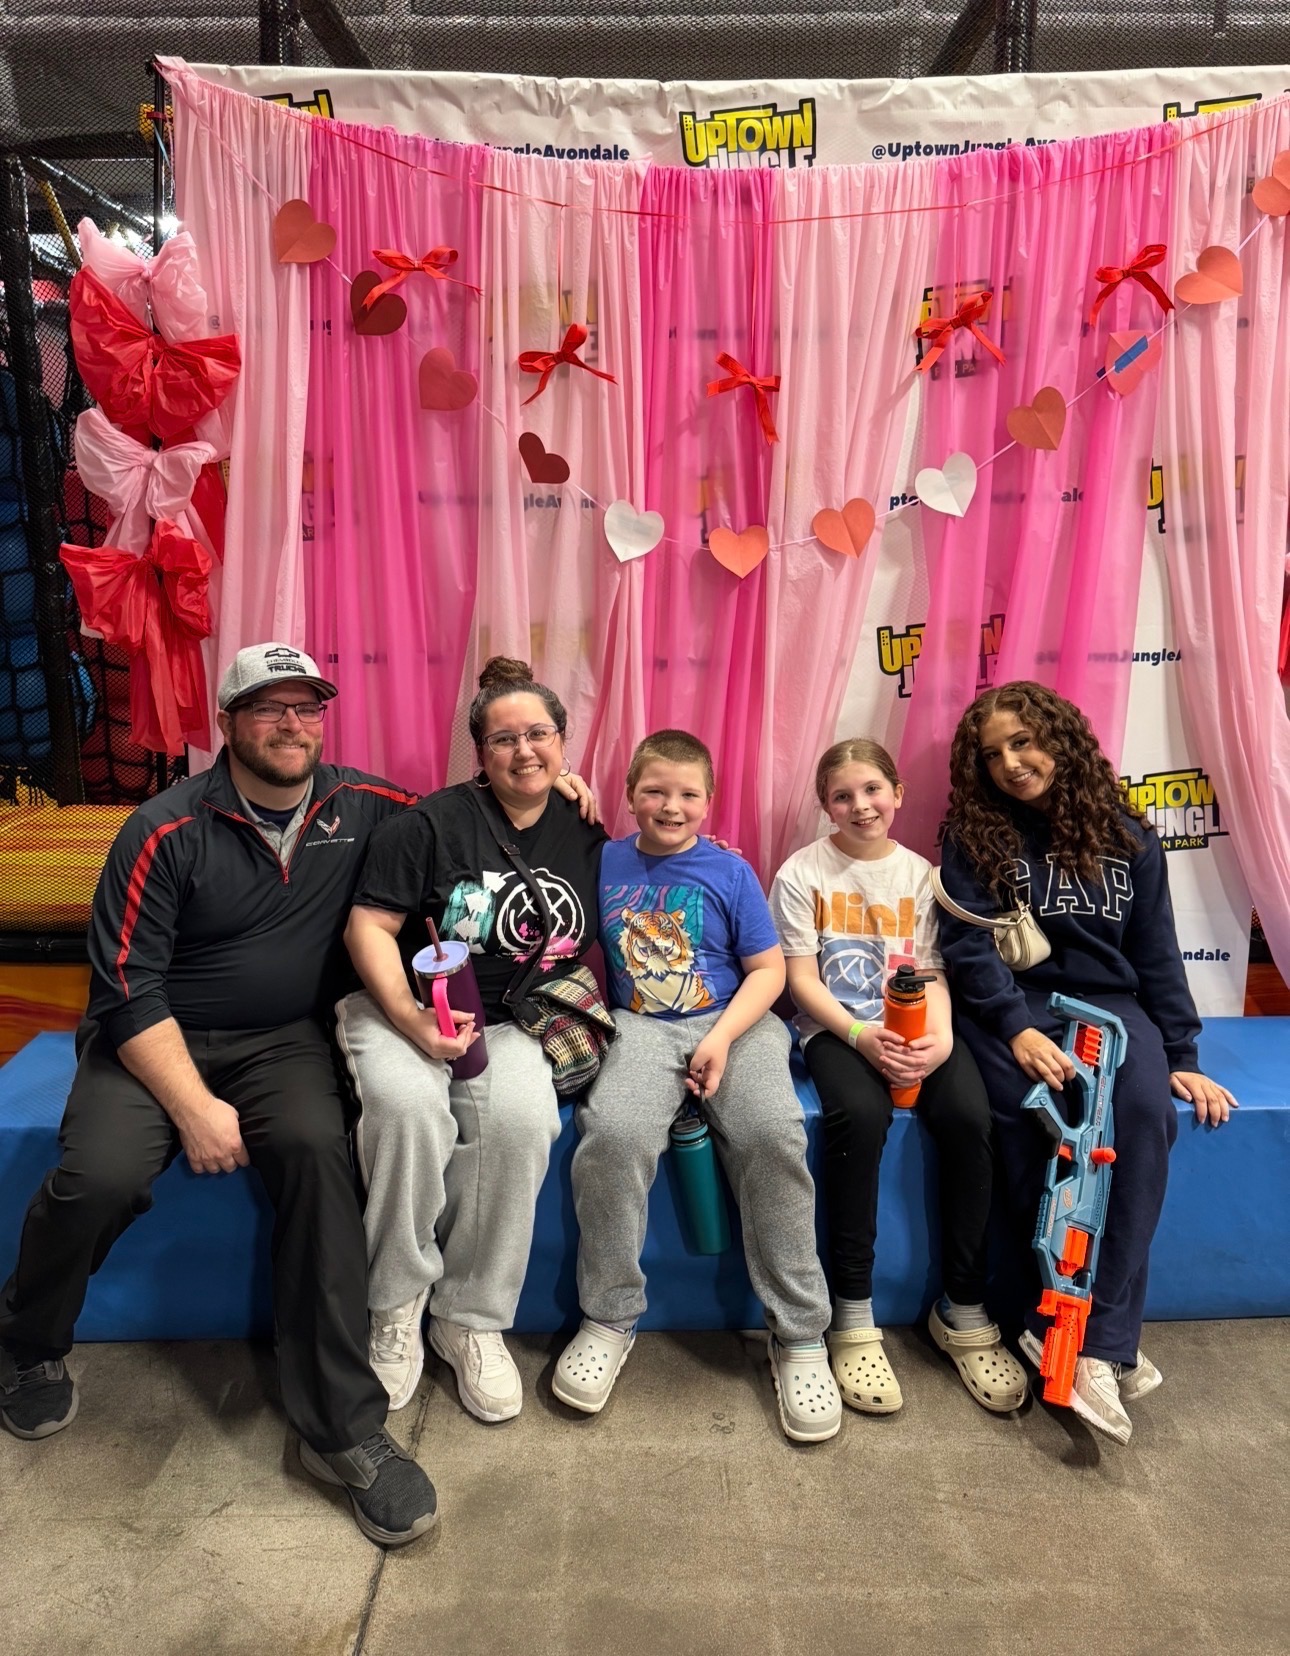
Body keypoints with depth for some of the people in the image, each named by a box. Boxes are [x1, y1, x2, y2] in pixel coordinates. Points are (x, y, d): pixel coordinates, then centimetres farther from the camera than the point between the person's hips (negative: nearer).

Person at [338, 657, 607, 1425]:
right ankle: (397, 1309, -9)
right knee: (408, 1106, -34)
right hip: (402, 1008, -2)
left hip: (510, 1023, 3)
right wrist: (413, 1021, -19)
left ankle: (472, 1319, -8)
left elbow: (592, 943, 21)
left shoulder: (584, 833, 8)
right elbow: (369, 928, -9)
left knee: (522, 1117, -29)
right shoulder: (434, 822, -5)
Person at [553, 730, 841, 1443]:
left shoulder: (730, 873, 4)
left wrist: (723, 1037, -10)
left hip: (736, 1021, 0)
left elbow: (768, 969, 3)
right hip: (641, 1027, 1)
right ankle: (609, 1319, -5)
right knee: (612, 1134, -29)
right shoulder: (605, 863, 9)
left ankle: (800, 1336, -9)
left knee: (772, 1135, -27)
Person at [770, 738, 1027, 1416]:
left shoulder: (920, 874, 11)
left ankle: (964, 1311, -7)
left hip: (913, 1028, 3)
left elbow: (932, 974, 5)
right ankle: (853, 1314, -18)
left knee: (967, 1115, -26)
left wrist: (940, 1038, -16)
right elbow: (801, 979, -3)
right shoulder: (802, 874, 3)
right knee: (860, 1114, -33)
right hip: (836, 1028, -2)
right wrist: (861, 1036, -18)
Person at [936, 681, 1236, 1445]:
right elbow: (969, 945, -5)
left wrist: (1180, 1058, 5)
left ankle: (1096, 1337, -23)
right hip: (1010, 1007, -2)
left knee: (1148, 1113, -29)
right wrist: (1018, 1027, -19)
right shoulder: (973, 836, 3)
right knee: (1034, 1115, -31)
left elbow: (1157, 954, 11)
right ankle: (1109, 1340, -16)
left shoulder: (1126, 836, 9)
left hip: (1110, 1003, 2)